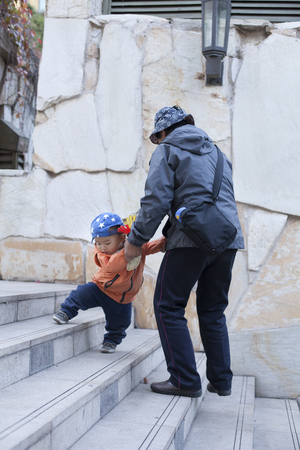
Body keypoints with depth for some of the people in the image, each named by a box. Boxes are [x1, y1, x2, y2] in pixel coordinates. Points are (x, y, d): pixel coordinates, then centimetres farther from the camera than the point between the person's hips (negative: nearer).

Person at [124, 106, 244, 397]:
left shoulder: (167, 150, 3)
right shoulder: (216, 152, 24)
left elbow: (156, 200, -8)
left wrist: (136, 239, 0)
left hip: (193, 239, -7)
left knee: (168, 307, 2)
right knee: (213, 311, 16)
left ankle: (185, 381, 0)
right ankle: (221, 381, 18)